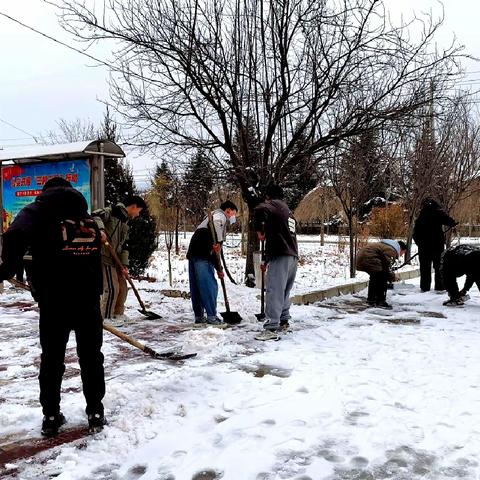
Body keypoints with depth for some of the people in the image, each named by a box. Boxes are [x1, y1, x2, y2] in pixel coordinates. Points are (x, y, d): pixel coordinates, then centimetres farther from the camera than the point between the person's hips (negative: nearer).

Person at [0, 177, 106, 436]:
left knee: (51, 358, 11)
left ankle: (50, 416, 17)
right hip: (88, 298, 3)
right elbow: (97, 261, 14)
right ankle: (95, 413, 17)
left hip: (53, 300, -3)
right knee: (91, 356, 13)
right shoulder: (88, 219, 15)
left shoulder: (37, 211, 0)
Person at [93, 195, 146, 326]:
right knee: (112, 288, -9)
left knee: (122, 286, 15)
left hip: (114, 259, 10)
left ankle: (118, 314, 30)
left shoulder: (125, 223, 20)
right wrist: (100, 229, -41)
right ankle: (106, 317, 4)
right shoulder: (112, 212, -6)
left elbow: (123, 246, 16)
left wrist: (124, 264, 6)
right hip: (104, 257, -9)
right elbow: (95, 216, -24)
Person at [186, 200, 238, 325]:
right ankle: (212, 316, -2)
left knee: (196, 287, 12)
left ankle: (199, 316, 19)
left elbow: (213, 251, 30)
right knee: (210, 285, -5)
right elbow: (216, 222, -25)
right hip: (202, 255, -10)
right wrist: (219, 242, -27)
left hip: (193, 254, 10)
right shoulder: (220, 215, 5)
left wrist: (218, 269, 28)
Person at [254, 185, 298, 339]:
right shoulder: (288, 212, 28)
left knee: (274, 292, -11)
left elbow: (259, 210, -25)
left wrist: (259, 230, -10)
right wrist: (268, 261, 30)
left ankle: (271, 328, -14)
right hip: (293, 257, 9)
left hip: (280, 257, -9)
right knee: (284, 291, 19)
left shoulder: (274, 205, 1)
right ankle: (284, 321, 27)